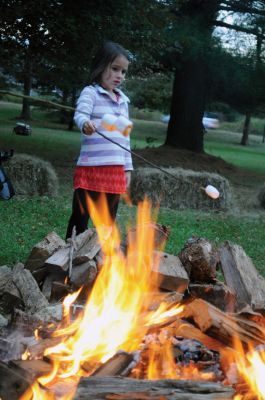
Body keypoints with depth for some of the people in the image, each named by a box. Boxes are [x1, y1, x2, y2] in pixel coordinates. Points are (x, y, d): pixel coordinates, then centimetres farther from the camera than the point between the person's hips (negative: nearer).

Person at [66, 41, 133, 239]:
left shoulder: (123, 100, 17)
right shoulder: (90, 93, -3)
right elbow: (80, 115, -22)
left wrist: (127, 167, 17)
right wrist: (85, 124, -45)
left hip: (116, 171, 6)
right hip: (91, 169, -6)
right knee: (80, 222, -1)